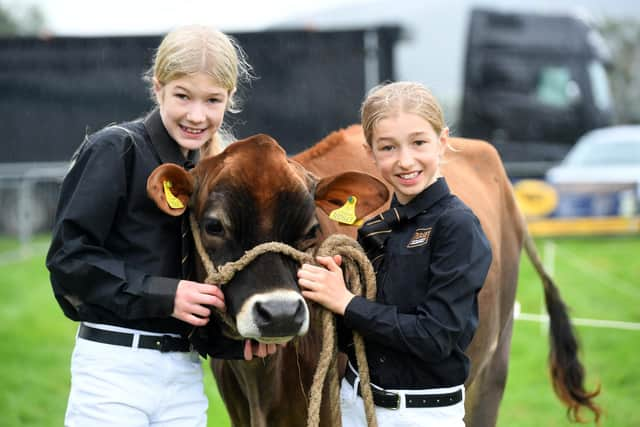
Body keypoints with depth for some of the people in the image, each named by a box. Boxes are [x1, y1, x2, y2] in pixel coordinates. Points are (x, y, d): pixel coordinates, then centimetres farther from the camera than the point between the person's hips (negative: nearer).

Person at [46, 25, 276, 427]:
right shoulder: (115, 150, -6)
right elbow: (69, 256, -12)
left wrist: (235, 340, -1)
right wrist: (163, 295, -17)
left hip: (185, 374, 6)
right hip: (114, 366, -6)